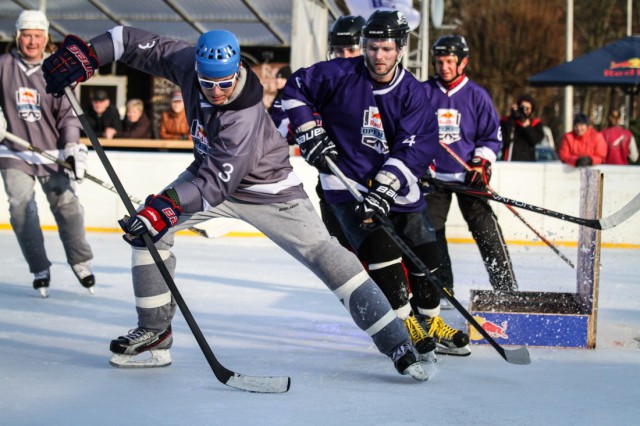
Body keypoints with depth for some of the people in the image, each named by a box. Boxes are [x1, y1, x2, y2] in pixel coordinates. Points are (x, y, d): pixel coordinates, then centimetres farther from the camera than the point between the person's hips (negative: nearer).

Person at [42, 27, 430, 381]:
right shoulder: (188, 62, -19)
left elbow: (215, 181, -37)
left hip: (266, 188, -7)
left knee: (323, 254, -17)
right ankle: (155, 331, 6)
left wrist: (167, 206, -46)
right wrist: (86, 54, -16)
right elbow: (143, 44, -8)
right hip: (211, 168, 7)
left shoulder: (245, 118, -36)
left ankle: (397, 343, -15)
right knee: (148, 227, -6)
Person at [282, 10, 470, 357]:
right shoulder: (341, 75, -9)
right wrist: (311, 134, -6)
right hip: (347, 182, -3)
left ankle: (430, 322, 26)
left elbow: (415, 150, -14)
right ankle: (405, 324, -10)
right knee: (380, 246, -21)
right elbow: (295, 88, 2)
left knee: (425, 254, 6)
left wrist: (383, 191, -25)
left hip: (395, 185, 4)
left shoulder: (412, 94, -6)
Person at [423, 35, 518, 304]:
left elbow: (492, 135, 2)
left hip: (469, 175, -2)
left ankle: (506, 286, -4)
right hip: (433, 174, 2)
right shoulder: (424, 93, 2)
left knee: (486, 229, -9)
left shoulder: (476, 95, -1)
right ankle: (441, 286, 13)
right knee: (430, 229, 1)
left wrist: (481, 164, -9)